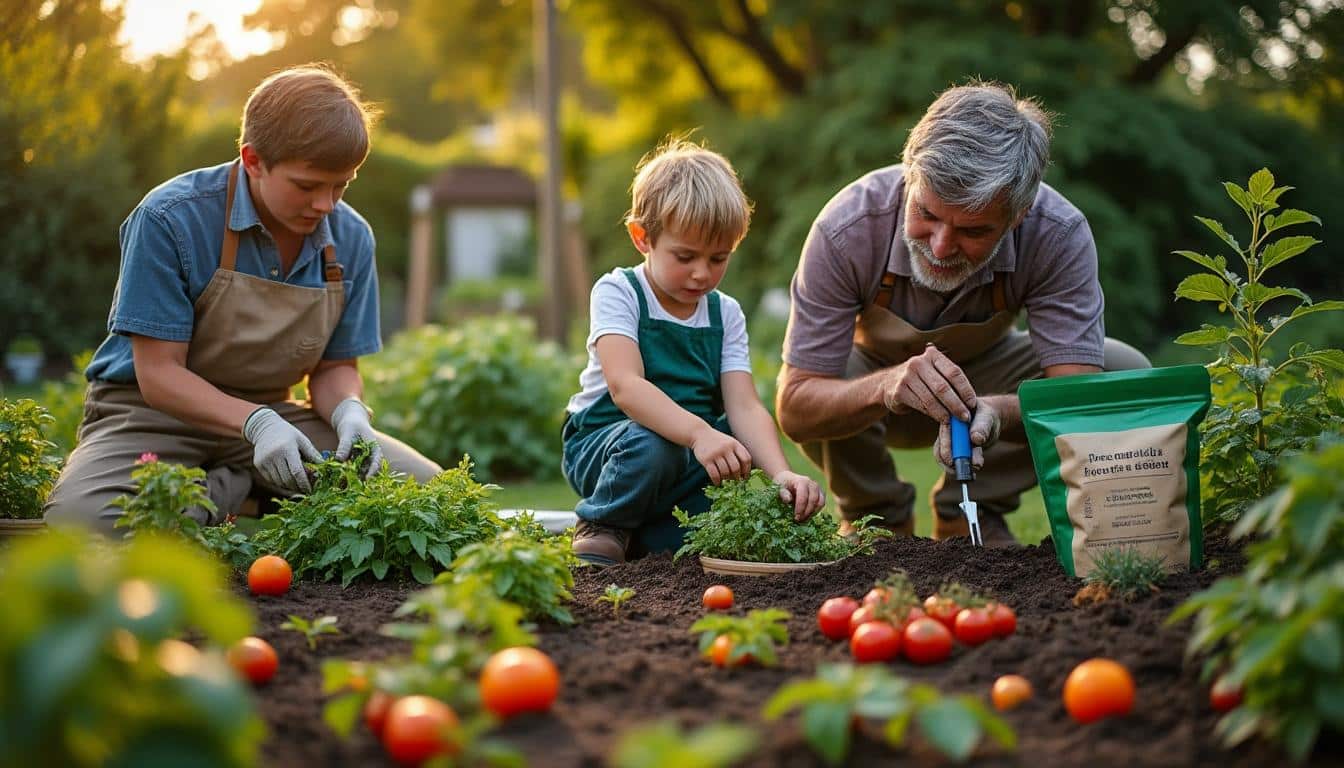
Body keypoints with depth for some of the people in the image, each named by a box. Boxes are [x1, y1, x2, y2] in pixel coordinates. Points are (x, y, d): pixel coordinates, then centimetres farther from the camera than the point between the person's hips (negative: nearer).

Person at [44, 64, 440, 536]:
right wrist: (256, 423, -34)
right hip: (155, 413, -4)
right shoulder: (170, 219, -18)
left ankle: (245, 494, -8)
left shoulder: (350, 239, -3)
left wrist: (349, 411, -19)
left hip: (268, 415, 4)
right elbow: (158, 373, -17)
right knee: (78, 519, -38)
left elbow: (336, 366, 6)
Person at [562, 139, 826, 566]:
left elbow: (744, 407, -10)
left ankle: (647, 537, -1)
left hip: (693, 457, 5)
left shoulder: (725, 314, 3)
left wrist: (781, 473, -30)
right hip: (601, 444, -5)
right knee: (650, 444, -36)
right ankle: (603, 527, -8)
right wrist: (698, 433, -45)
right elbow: (625, 386, -28)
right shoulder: (618, 292, -11)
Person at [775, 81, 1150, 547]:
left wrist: (996, 412, -56)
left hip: (987, 383, 2)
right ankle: (877, 515, -3)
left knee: (1126, 372, -21)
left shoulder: (1059, 235, -30)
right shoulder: (846, 229, -34)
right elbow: (794, 409, -35)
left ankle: (969, 511, -2)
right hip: (874, 376, -2)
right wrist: (888, 387, -56)